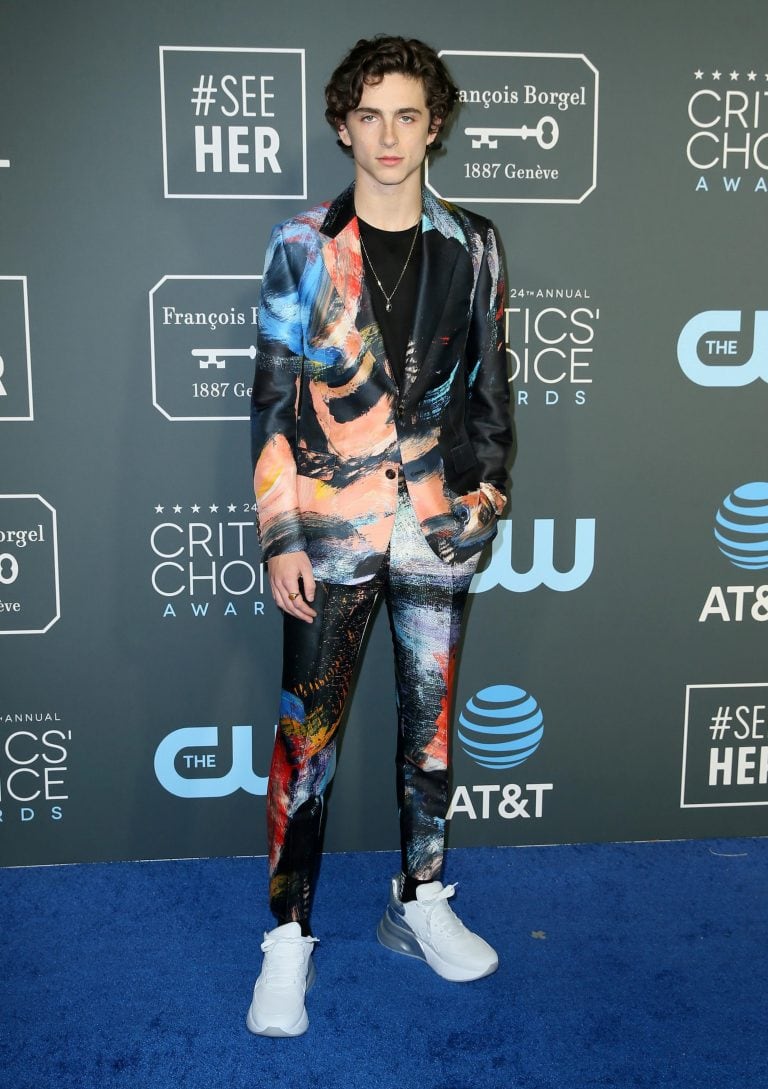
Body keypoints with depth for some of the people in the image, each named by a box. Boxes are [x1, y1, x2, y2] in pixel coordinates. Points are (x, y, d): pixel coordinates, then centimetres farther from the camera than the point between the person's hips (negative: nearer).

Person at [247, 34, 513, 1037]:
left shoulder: (470, 245, 6)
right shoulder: (301, 246, 0)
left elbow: (489, 379, 12)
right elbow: (272, 400, -3)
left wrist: (488, 487, 4)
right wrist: (280, 539, -7)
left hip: (439, 524, 3)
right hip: (330, 526, -2)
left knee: (431, 719, 12)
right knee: (306, 735, 3)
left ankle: (419, 904, 31)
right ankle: (290, 937, 18)